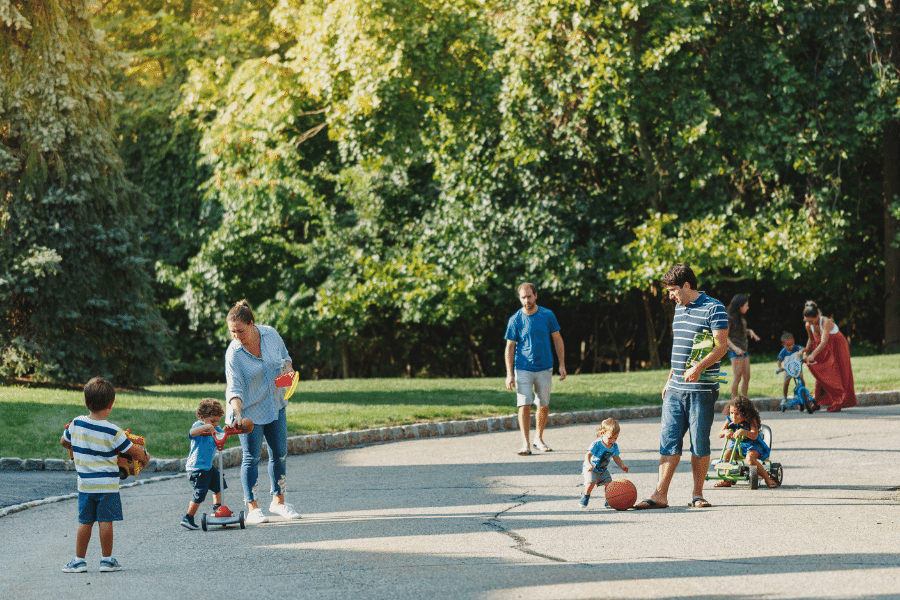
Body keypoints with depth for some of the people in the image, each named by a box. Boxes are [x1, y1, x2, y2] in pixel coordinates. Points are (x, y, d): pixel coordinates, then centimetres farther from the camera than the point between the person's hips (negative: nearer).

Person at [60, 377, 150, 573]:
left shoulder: (76, 424, -2)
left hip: (84, 483, 3)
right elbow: (134, 451, -7)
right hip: (107, 484, -3)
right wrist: (145, 456, 15)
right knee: (105, 521, 3)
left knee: (85, 522, 9)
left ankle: (79, 560, 13)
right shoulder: (113, 432, -13)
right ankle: (107, 560, 10)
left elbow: (64, 441, 17)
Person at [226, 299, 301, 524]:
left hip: (275, 406, 5)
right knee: (251, 457, -6)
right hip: (249, 411, -5)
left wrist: (287, 367, -11)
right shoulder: (233, 353, -20)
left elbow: (285, 357, 11)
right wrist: (237, 414, -37)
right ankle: (253, 508, 1)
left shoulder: (271, 335, -8)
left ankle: (278, 501, 26)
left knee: (280, 454, 11)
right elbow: (234, 388, -23)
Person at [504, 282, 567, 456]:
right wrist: (509, 374, -6)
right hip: (523, 369, -2)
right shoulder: (515, 320, -4)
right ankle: (526, 444, -11)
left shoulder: (547, 315, 0)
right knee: (524, 405, -11)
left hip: (544, 368, 2)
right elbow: (510, 347, 0)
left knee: (544, 406, 8)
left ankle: (539, 439, 25)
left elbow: (557, 340, 8)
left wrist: (562, 365, 3)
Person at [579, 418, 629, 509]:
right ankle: (585, 497, 0)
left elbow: (616, 458, 9)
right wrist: (588, 464, -50)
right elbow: (588, 455, -31)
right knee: (591, 482, -27)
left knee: (608, 483, -11)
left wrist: (622, 466, -7)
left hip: (603, 470, 5)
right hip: (591, 469, -5)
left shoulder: (614, 446, -6)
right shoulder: (597, 444, -26)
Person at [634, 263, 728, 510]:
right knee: (668, 440, 1)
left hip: (701, 390, -7)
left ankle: (698, 495, 10)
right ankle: (660, 495, 0)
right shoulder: (679, 308, 17)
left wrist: (699, 368, -27)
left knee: (700, 444, 0)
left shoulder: (714, 308, -8)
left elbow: (722, 346, -14)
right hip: (676, 389, 7)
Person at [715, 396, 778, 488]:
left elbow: (754, 436, -32)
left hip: (753, 446, -5)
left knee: (750, 458, -35)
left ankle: (768, 478, -19)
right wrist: (725, 432, -33)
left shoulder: (751, 421, -18)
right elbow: (720, 434, -8)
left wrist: (742, 431, -50)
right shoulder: (730, 420, -6)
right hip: (736, 445, 5)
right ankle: (727, 480, -3)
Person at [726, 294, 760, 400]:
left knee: (746, 377, 8)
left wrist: (750, 331, 8)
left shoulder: (741, 317, 12)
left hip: (744, 350, 8)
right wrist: (735, 348, -22)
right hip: (735, 351, -8)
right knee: (737, 377, -8)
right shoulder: (730, 318, -13)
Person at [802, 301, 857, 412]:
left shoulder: (826, 322, -32)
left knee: (836, 375, -6)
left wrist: (813, 354, -53)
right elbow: (811, 340, 10)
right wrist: (806, 351, -4)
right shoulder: (808, 325, -11)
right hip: (824, 350, 6)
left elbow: (824, 342, -43)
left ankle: (837, 403, -3)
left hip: (838, 348, -6)